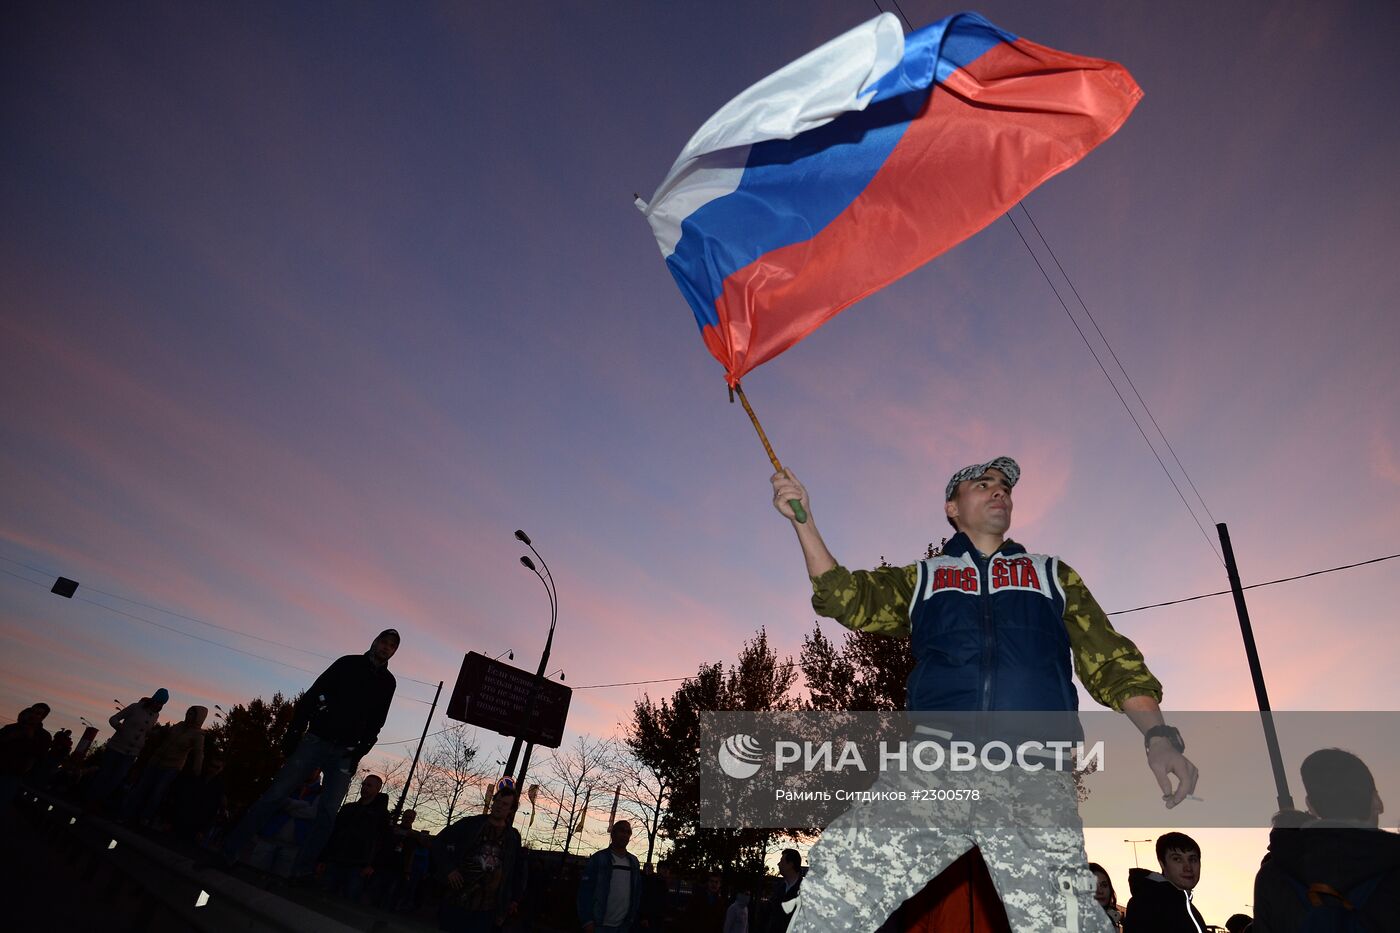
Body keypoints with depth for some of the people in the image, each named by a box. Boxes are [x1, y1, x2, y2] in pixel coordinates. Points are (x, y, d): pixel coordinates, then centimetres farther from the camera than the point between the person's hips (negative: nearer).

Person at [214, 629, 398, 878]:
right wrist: (293, 732, -7)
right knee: (275, 795, -6)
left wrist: (359, 754, -2)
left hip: (345, 753, 1)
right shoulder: (348, 663, 2)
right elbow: (311, 696, 0)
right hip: (315, 741, -1)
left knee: (327, 811, -5)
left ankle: (301, 872, 0)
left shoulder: (387, 682, 8)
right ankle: (228, 854, 2)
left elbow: (375, 724, 8)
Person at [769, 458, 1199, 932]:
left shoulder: (1054, 576, 27)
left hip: (1035, 778, 1)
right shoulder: (920, 579, 26)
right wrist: (804, 521, 2)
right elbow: (847, 598, 14)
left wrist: (1158, 735, -1)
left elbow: (1112, 661, 18)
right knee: (841, 874, -21)